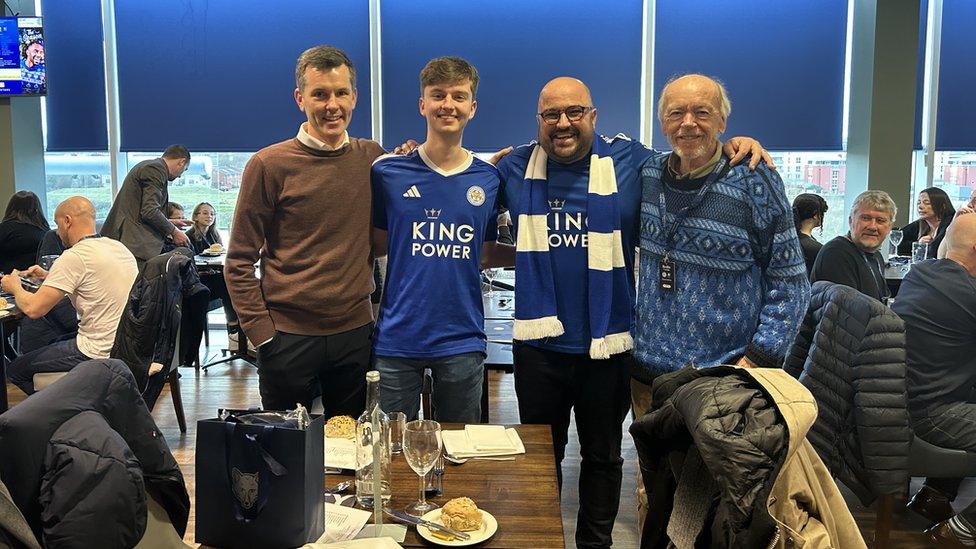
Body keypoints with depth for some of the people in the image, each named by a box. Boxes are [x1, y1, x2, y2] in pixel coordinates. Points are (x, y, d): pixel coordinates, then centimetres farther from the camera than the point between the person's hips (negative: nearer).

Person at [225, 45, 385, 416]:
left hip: (356, 331, 3)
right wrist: (261, 331, -9)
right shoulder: (269, 164, -8)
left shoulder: (372, 157, 3)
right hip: (288, 335, -3)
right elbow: (239, 262, -4)